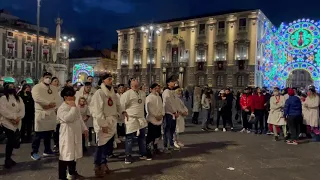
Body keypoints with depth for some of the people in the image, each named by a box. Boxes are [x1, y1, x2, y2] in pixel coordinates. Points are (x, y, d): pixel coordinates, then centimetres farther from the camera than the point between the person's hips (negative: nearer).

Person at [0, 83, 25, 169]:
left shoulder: (19, 99, 14)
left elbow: (22, 110, 4)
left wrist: (18, 118, -14)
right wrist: (14, 117, -19)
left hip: (16, 124, 5)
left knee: (12, 141, 7)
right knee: (11, 140, -11)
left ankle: (8, 158, 23)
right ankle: (7, 160, 3)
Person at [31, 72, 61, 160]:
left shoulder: (54, 88, 15)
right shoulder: (37, 87, -3)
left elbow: (57, 99, 6)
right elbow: (37, 98, -20)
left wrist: (55, 107, -12)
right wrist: (49, 103, -18)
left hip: (52, 114, 6)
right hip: (41, 113, -6)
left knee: (49, 134, 13)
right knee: (39, 134, -5)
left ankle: (47, 150, 24)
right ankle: (34, 152, 6)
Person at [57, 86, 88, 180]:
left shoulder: (74, 107, 12)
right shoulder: (62, 108, -16)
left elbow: (80, 119, 18)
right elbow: (68, 118, -33)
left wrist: (84, 128, 13)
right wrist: (73, 107, -25)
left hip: (76, 134, 9)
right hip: (67, 135, -8)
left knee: (74, 153, 19)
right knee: (65, 155, -2)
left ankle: (73, 172, 35)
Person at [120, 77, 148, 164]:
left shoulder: (143, 93, 10)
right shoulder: (127, 94, -11)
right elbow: (122, 106, -8)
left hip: (141, 119, 7)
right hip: (131, 119, -6)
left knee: (142, 138, 15)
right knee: (129, 138, 2)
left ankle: (143, 154, 28)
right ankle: (128, 156, 15)